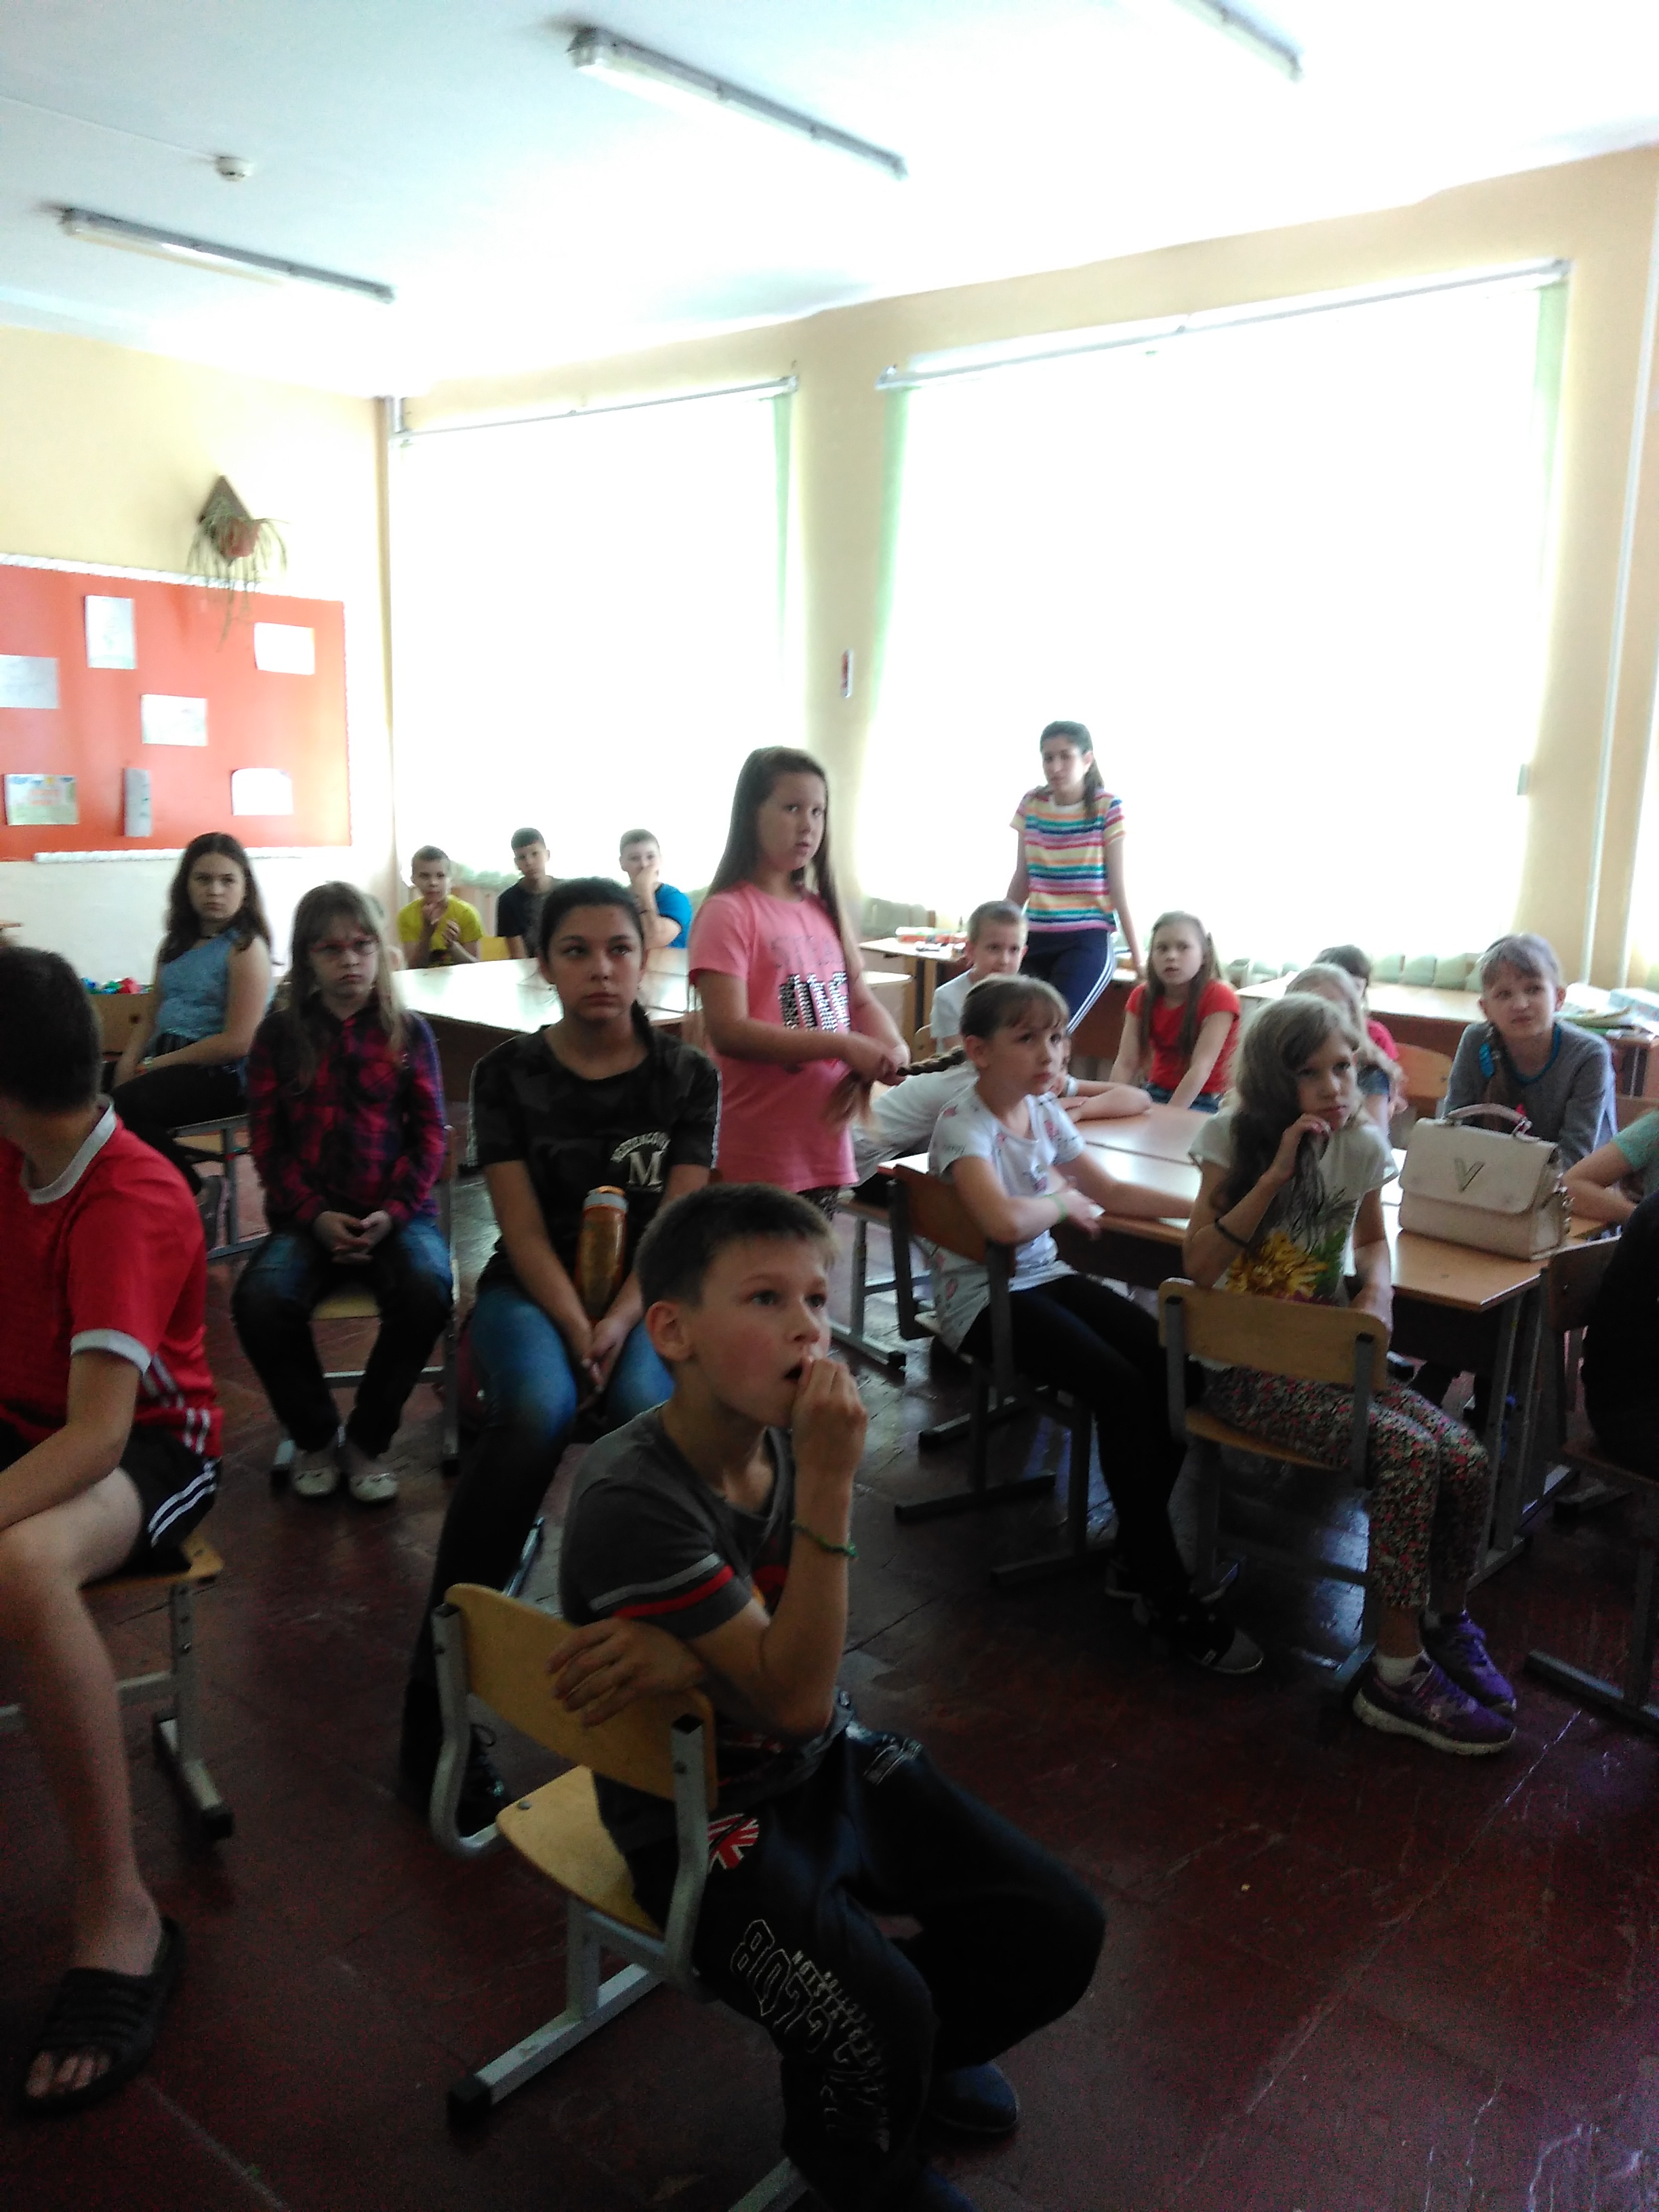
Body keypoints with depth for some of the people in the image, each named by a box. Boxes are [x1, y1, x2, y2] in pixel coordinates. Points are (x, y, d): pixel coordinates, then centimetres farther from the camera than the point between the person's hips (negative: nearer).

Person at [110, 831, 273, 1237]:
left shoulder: (247, 947, -9)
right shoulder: (177, 943, 14)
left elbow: (238, 1041, -16)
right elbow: (151, 1015, 15)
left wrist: (159, 1064, -14)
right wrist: (129, 1061, -5)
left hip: (224, 1073, -7)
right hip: (167, 1060, 7)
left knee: (128, 1106, -28)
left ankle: (194, 1197, -7)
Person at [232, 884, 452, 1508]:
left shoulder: (409, 1032, 7)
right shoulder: (280, 1034, 8)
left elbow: (429, 1135, 4)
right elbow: (266, 1141, 4)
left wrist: (394, 1212, -12)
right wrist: (315, 1216, -11)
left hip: (395, 1212, 0)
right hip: (308, 1217, 1)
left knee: (428, 1289, -32)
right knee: (259, 1300, -29)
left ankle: (367, 1440, -7)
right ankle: (314, 1435, -1)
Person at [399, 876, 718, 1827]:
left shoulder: (687, 1075, 2)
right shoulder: (509, 1073, 1)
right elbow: (525, 1231, -5)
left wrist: (619, 1323, -20)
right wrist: (575, 1330, -20)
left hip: (646, 1291, 1)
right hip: (534, 1287, -1)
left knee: (656, 1414, -35)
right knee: (538, 1412, -36)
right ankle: (439, 1691, -27)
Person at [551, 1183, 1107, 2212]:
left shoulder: (785, 1432, -10)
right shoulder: (631, 1499, -29)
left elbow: (804, 1665, -10)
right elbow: (793, 1698, -28)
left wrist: (690, 1656, -31)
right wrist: (830, 1482, -35)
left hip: (830, 1763, 6)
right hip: (706, 1819, -6)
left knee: (1060, 1931, -1)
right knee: (879, 2019, -22)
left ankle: (909, 2051, 30)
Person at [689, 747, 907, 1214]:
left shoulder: (822, 910, 11)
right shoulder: (727, 912, -11)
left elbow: (861, 1001, 14)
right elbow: (729, 1032, -20)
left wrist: (888, 1051, -8)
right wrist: (843, 1046, -21)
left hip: (827, 1145, 7)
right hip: (760, 1158, -7)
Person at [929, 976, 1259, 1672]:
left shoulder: (1043, 1112, 7)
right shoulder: (964, 1125, -17)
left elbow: (1110, 1191, 15)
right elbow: (1004, 1221, -34)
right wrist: (1062, 1200, -13)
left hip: (1044, 1277, 8)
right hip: (983, 1297, -8)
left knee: (1173, 1363, -14)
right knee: (1122, 1387, -25)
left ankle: (1139, 1556, 0)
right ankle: (1166, 1597, -13)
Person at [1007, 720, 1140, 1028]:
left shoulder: (1108, 808, -6)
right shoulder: (1031, 805, 6)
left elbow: (1116, 885, -4)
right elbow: (1021, 880, 12)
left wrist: (1136, 952, -5)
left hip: (1089, 940, -4)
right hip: (1036, 938, 4)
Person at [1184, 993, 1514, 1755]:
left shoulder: (1362, 1144, 3)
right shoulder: (1237, 1138, -8)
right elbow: (1199, 1264, -17)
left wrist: (1377, 1289, -1)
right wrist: (1276, 1174, -23)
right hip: (1248, 1368, -5)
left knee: (1468, 1461, -16)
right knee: (1408, 1453, -26)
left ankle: (1446, 1624, 11)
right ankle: (1398, 1673, -12)